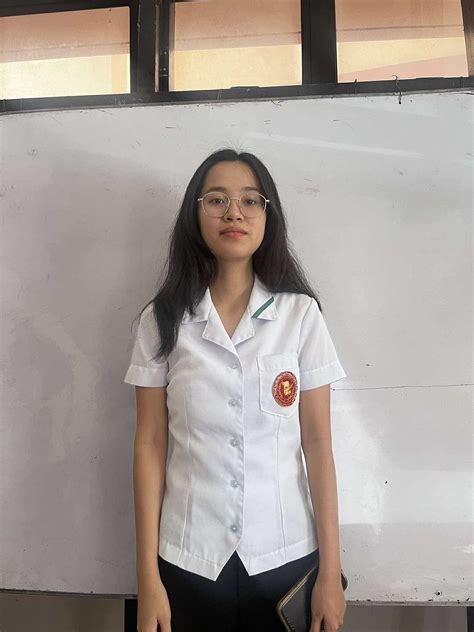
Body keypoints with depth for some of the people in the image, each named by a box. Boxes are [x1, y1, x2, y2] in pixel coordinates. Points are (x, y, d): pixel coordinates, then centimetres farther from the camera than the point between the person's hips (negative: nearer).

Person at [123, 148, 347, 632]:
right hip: (188, 558, 1)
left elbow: (317, 443, -4)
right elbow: (150, 444, -3)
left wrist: (330, 571, -3)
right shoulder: (162, 319, -5)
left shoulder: (301, 313, -6)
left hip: (285, 556, 0)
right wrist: (147, 577, -2)